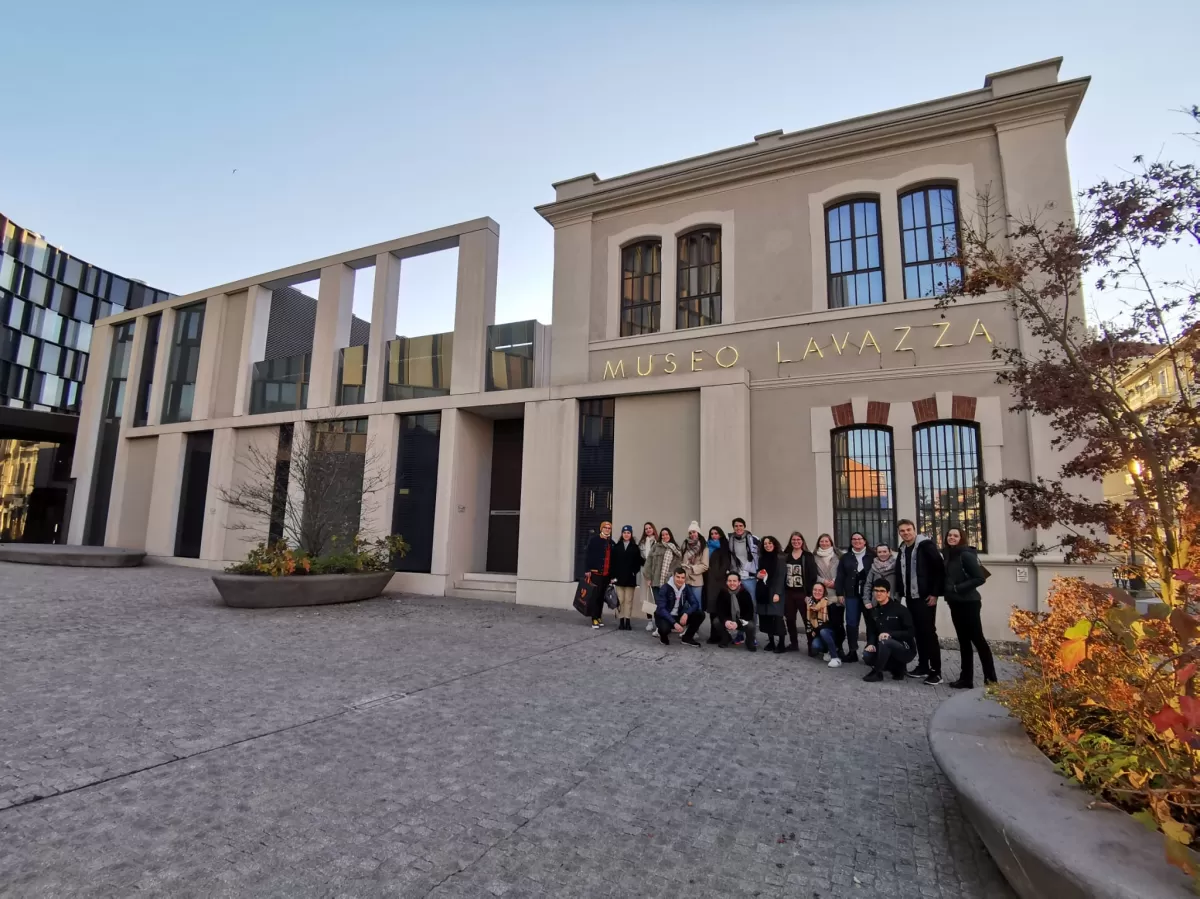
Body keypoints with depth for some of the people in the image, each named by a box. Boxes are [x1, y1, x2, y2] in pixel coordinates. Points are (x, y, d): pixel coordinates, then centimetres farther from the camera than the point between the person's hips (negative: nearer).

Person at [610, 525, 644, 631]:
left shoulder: (635, 547, 4)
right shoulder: (616, 547, 5)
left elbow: (638, 562, 1)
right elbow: (613, 562, 1)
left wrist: (634, 572, -10)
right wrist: (613, 575, -5)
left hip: (630, 578, 0)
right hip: (619, 577, 1)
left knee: (629, 600, 4)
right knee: (620, 600, 3)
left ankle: (628, 621, 9)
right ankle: (621, 621, 9)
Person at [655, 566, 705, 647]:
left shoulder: (686, 588, -3)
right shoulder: (665, 588, -18)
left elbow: (695, 604, -7)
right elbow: (661, 609, -26)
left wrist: (686, 614, -28)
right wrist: (674, 623, -36)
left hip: (679, 616, 5)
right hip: (664, 616, -5)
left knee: (700, 615, -13)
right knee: (665, 628, -39)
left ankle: (687, 638, 5)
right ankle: (663, 635, 1)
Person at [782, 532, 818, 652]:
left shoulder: (808, 556, -3)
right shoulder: (785, 556, 7)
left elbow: (812, 576, -7)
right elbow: (781, 574, 8)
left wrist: (810, 594, -13)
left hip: (803, 593, -4)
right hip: (789, 593, 4)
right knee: (790, 620, 10)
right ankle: (793, 644, 23)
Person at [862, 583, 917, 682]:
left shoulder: (900, 609, -15)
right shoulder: (875, 611, 6)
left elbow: (910, 633, -18)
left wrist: (890, 634, -30)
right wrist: (871, 644, -12)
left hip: (906, 649, -7)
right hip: (888, 648, 7)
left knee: (884, 641, -35)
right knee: (867, 654, -16)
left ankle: (876, 672, -16)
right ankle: (897, 668, 3)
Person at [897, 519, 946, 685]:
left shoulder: (926, 545, -10)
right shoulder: (902, 549, 11)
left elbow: (940, 568, -14)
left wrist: (935, 593, -15)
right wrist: (901, 593, 12)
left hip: (925, 597, -7)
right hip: (910, 597, 7)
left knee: (929, 632, -5)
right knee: (918, 632, 12)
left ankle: (936, 671, 1)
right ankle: (923, 666, 21)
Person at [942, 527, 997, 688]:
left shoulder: (966, 555, -13)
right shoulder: (947, 555, 10)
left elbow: (980, 578, -18)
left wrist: (958, 588, -19)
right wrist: (948, 591, 4)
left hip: (968, 603, -8)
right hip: (955, 604, 8)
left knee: (977, 639, -2)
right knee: (963, 641, 11)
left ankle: (991, 679, 11)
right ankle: (966, 678, 16)